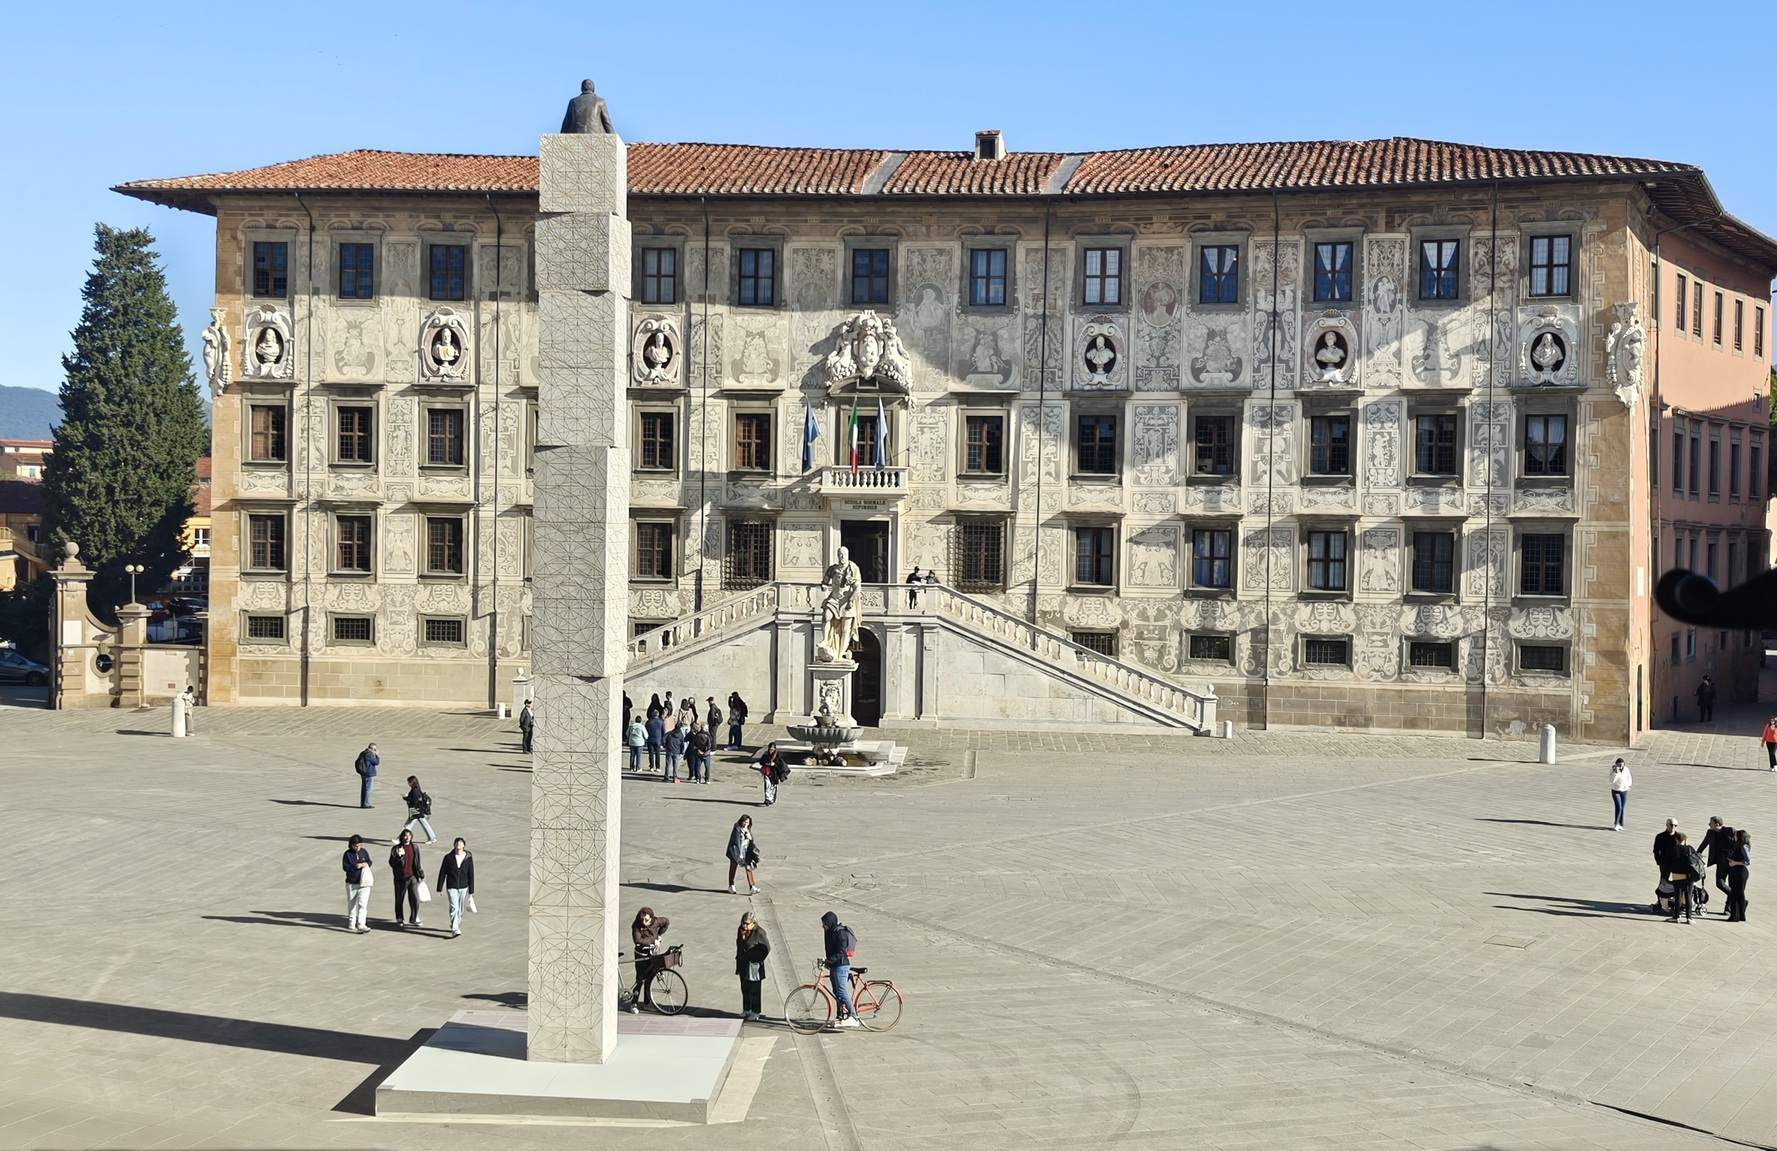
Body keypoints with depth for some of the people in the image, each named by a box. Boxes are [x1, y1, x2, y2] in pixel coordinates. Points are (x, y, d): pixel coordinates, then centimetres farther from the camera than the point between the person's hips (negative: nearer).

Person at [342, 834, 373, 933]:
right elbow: (345, 866, -11)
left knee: (363, 904, -12)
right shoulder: (348, 854, -4)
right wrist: (356, 866, -20)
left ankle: (361, 925, -18)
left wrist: (366, 864, -7)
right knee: (351, 904, 15)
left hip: (363, 883, 0)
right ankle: (351, 923, 31)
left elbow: (369, 862, 16)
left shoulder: (364, 852, 4)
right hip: (351, 883, 0)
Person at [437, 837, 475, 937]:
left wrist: (471, 891, 3)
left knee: (460, 910, 13)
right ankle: (455, 930, -19)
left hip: (463, 888, 2)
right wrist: (439, 888, 0)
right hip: (451, 887, -2)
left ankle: (455, 927, 34)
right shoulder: (448, 858, -7)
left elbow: (471, 875, 2)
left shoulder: (468, 858, -3)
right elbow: (442, 873, -1)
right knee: (454, 908, -15)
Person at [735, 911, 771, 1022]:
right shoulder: (741, 930, 3)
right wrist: (738, 959, 15)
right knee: (745, 989, 15)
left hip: (754, 966, -7)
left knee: (755, 990, 0)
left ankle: (755, 1012, 8)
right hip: (743, 965, 7)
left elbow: (766, 948, -10)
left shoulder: (758, 932, -17)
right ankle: (746, 1010, 26)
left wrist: (758, 960, -6)